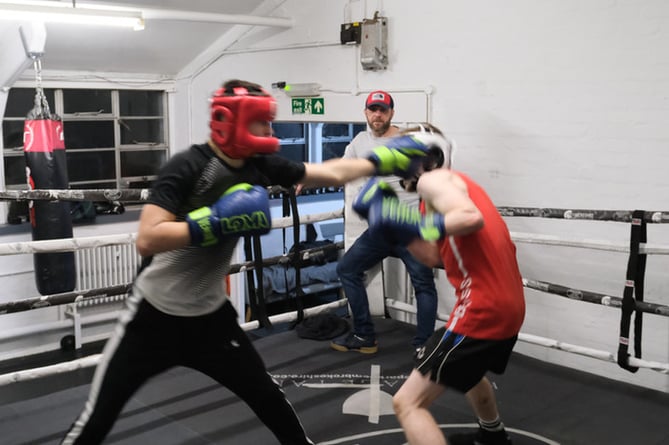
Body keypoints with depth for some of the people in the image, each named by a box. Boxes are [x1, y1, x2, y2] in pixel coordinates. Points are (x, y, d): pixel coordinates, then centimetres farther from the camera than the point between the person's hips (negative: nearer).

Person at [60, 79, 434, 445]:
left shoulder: (260, 166, -5)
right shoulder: (188, 166, -23)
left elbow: (331, 173, 7)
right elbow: (147, 241, -30)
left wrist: (383, 160, 9)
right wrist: (216, 221, -33)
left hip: (210, 315, 5)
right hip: (156, 314, -5)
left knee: (268, 396, 11)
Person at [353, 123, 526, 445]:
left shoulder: (432, 179, -6)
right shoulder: (455, 183, 22)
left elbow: (472, 219, -27)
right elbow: (434, 256, 15)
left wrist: (416, 223, -22)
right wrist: (393, 218, 10)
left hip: (482, 309, -10)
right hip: (508, 306, 10)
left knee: (407, 403, -8)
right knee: (467, 369, 40)